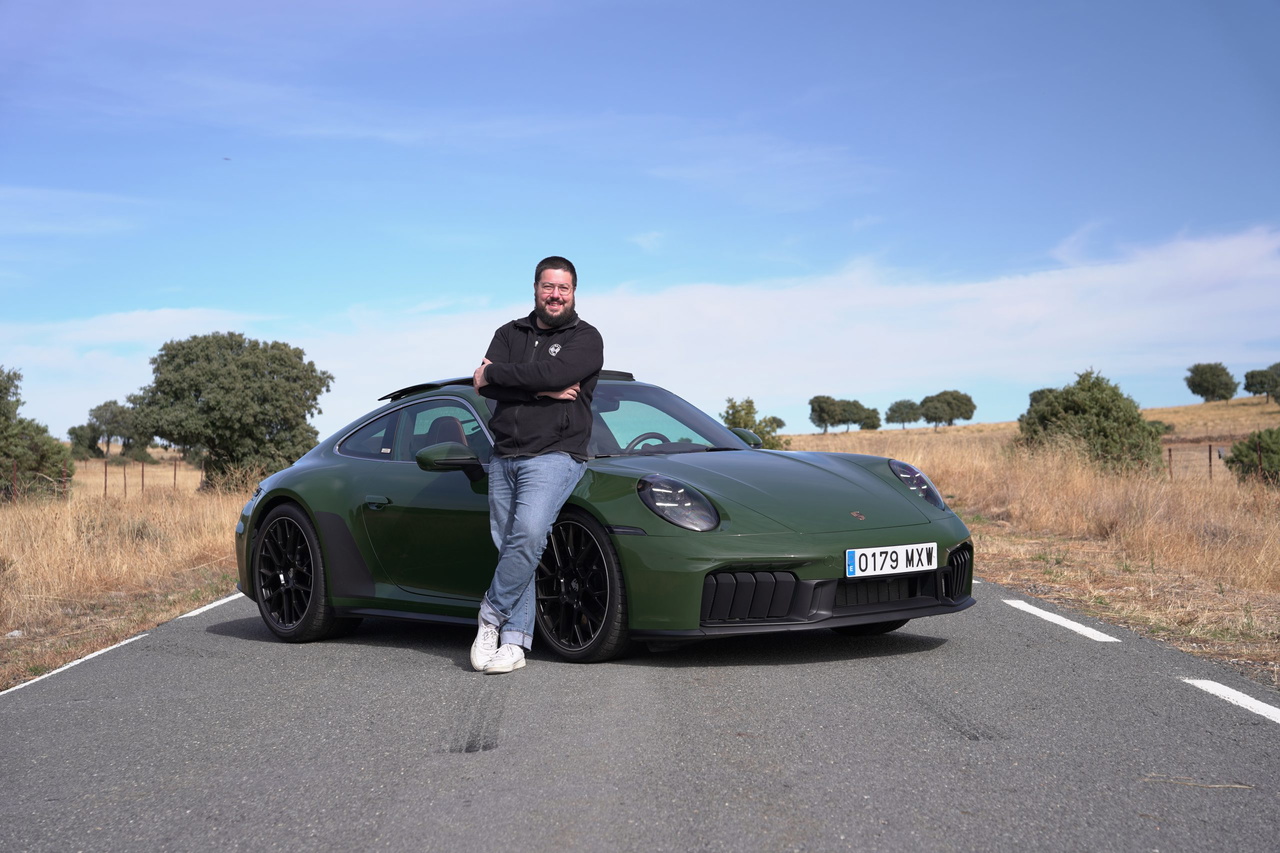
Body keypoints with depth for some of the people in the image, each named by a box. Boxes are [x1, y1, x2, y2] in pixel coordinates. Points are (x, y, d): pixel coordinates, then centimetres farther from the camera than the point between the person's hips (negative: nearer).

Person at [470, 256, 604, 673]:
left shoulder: (586, 338, 2)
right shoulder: (510, 334, 16)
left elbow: (551, 373, -17)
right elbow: (485, 384, -1)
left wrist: (495, 374, -6)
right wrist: (542, 390, -12)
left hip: (554, 455, -5)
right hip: (504, 458, 5)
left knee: (529, 533, -25)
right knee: (508, 545, 0)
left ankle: (492, 614, -10)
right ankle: (514, 642, 2)